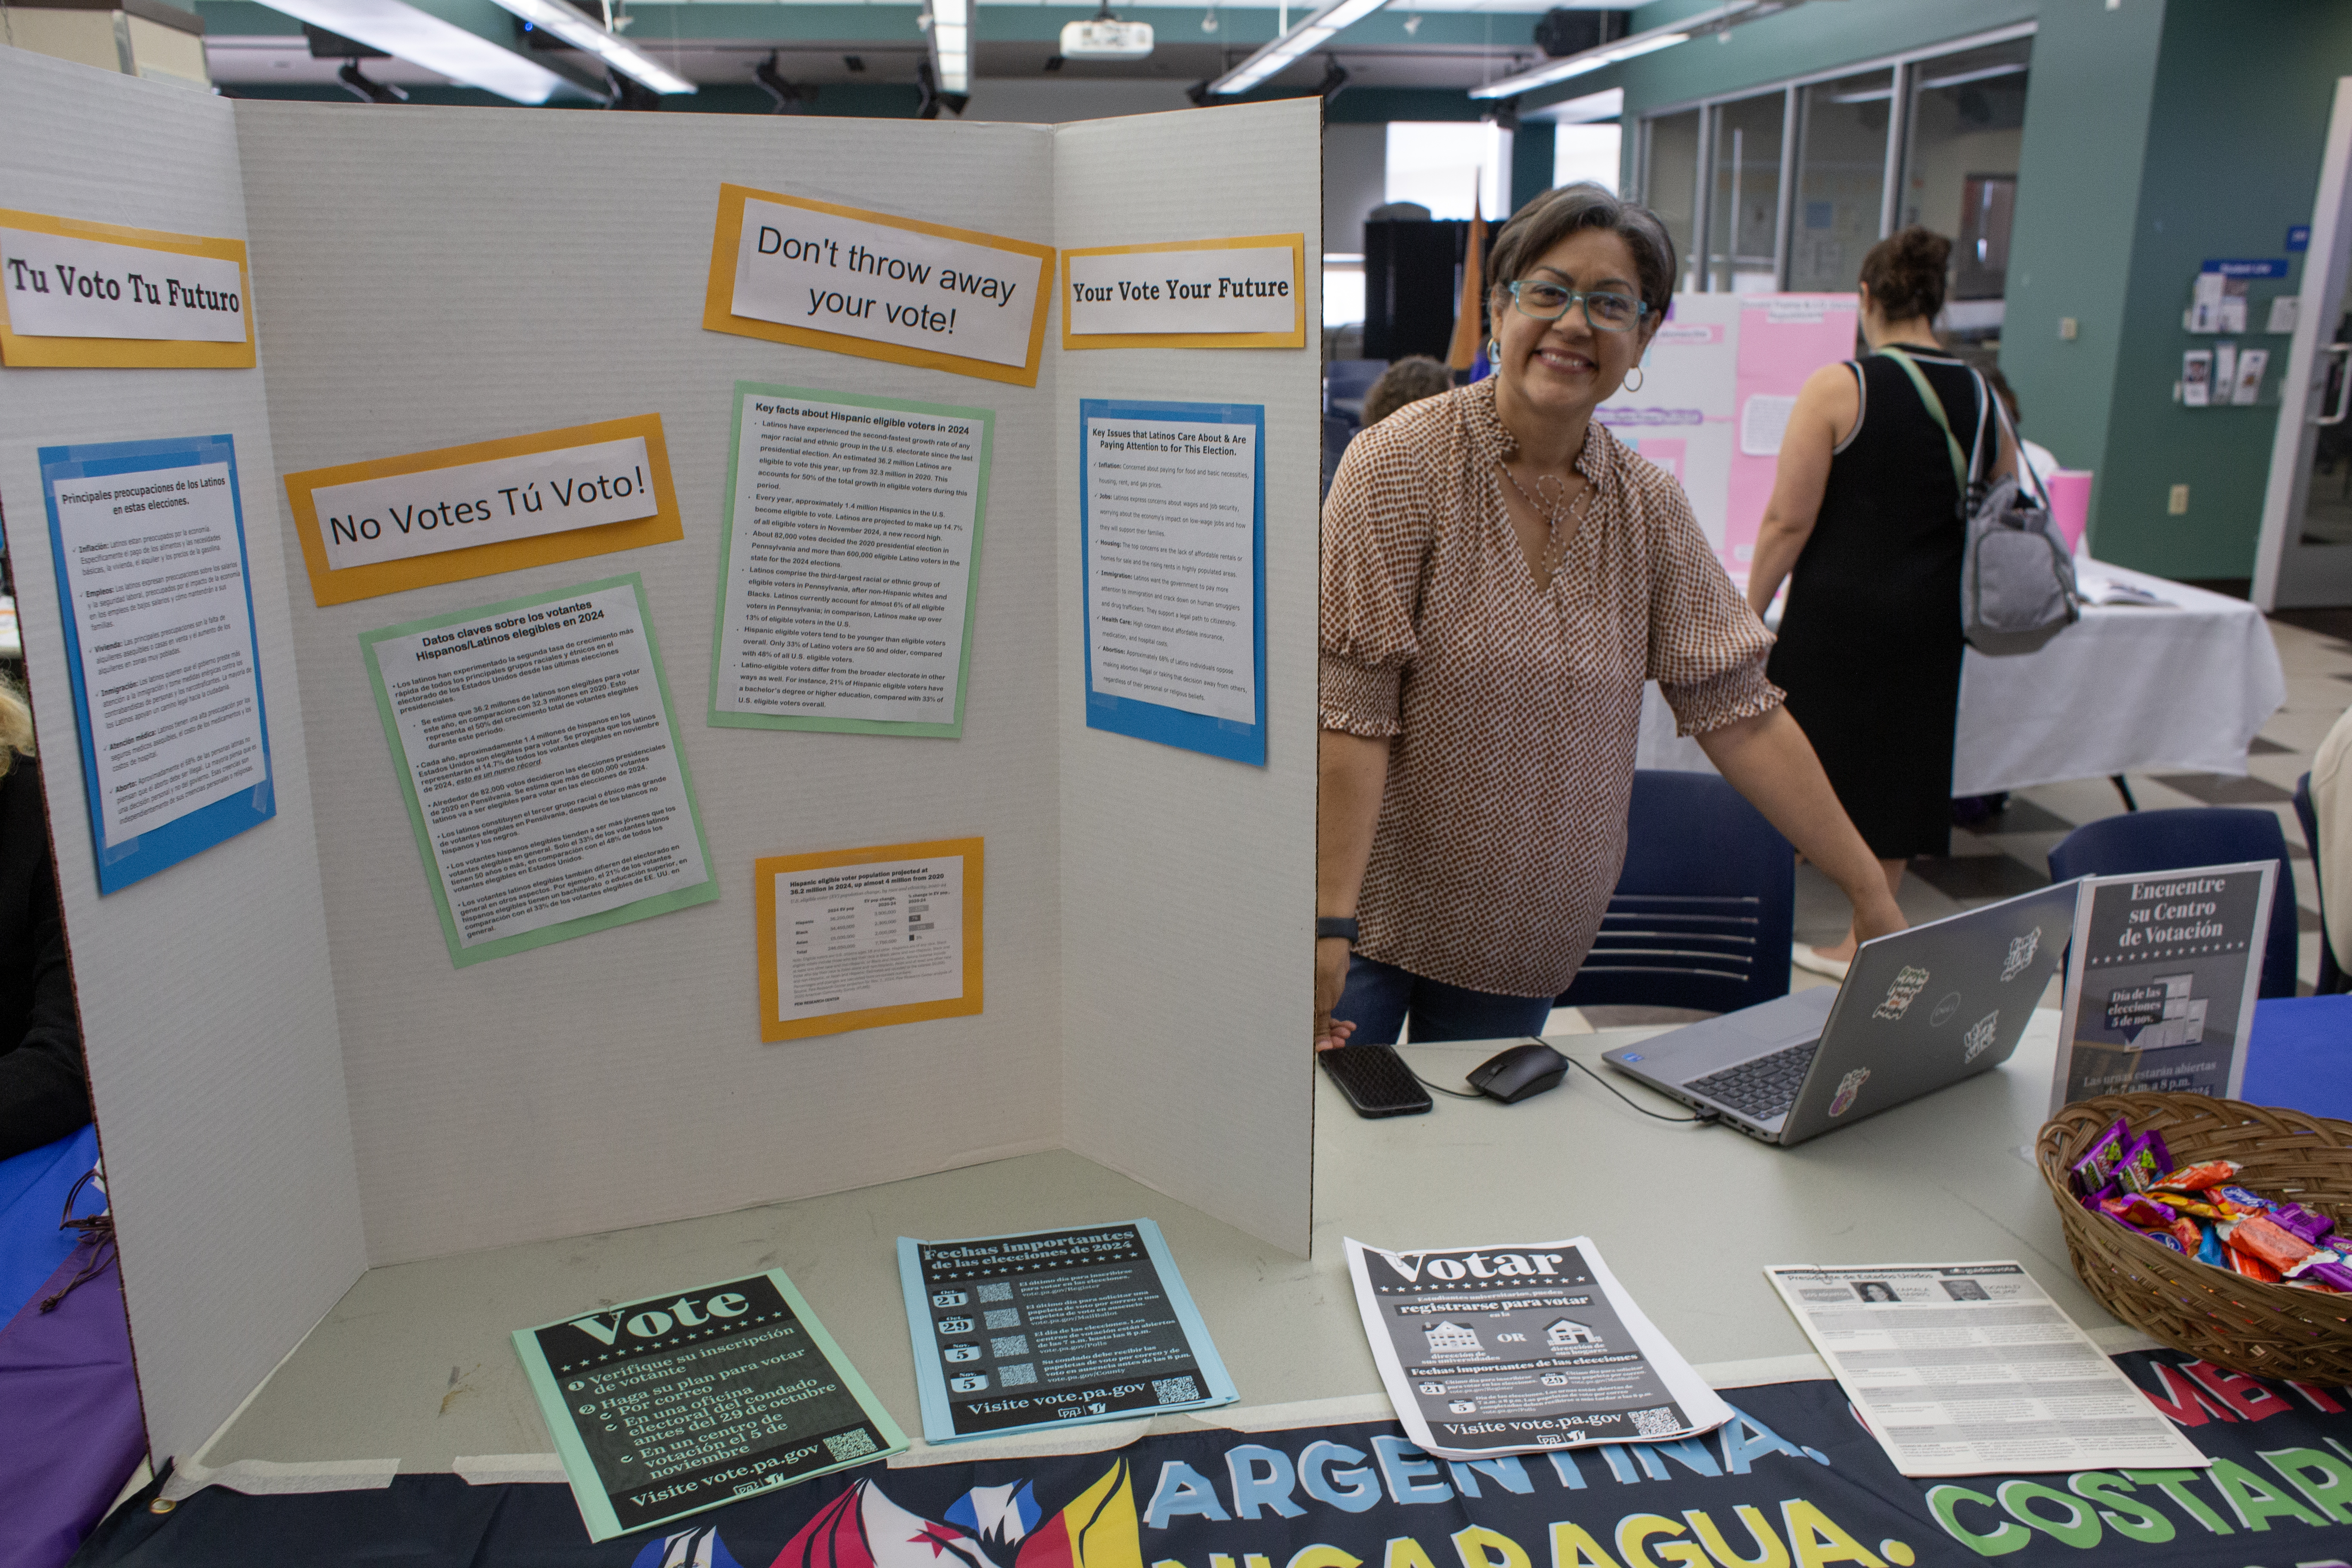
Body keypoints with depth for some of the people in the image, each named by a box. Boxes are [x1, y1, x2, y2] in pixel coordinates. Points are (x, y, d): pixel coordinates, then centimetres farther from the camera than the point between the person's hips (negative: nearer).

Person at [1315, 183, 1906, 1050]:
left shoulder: (1650, 508, 1)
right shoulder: (1403, 463, -13)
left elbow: (1739, 710, 1)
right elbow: (1349, 710, -19)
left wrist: (1875, 896, -1)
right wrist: (1329, 923, -24)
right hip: (1375, 916, -4)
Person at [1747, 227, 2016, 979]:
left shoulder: (1837, 388, -10)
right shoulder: (1981, 397, 4)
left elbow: (1789, 521, -12)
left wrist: (1750, 612, -4)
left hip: (1838, 612, -4)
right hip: (1930, 620, 4)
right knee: (1897, 772, 13)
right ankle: (1863, 944, 23)